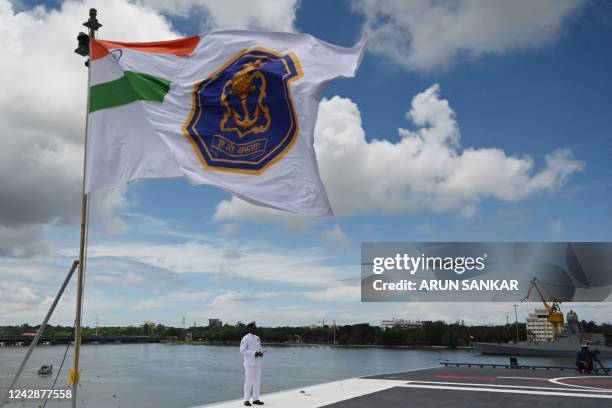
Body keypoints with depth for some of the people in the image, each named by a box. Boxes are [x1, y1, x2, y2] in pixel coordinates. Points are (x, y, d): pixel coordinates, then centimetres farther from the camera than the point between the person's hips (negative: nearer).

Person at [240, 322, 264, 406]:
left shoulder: (257, 338, 14)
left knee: (257, 381, 7)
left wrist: (261, 353, -5)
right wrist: (254, 353, -23)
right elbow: (242, 350, -16)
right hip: (249, 363, -7)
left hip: (257, 363, 7)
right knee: (249, 381, -6)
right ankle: (246, 400, 3)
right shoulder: (245, 338, -10)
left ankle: (255, 399, 14)